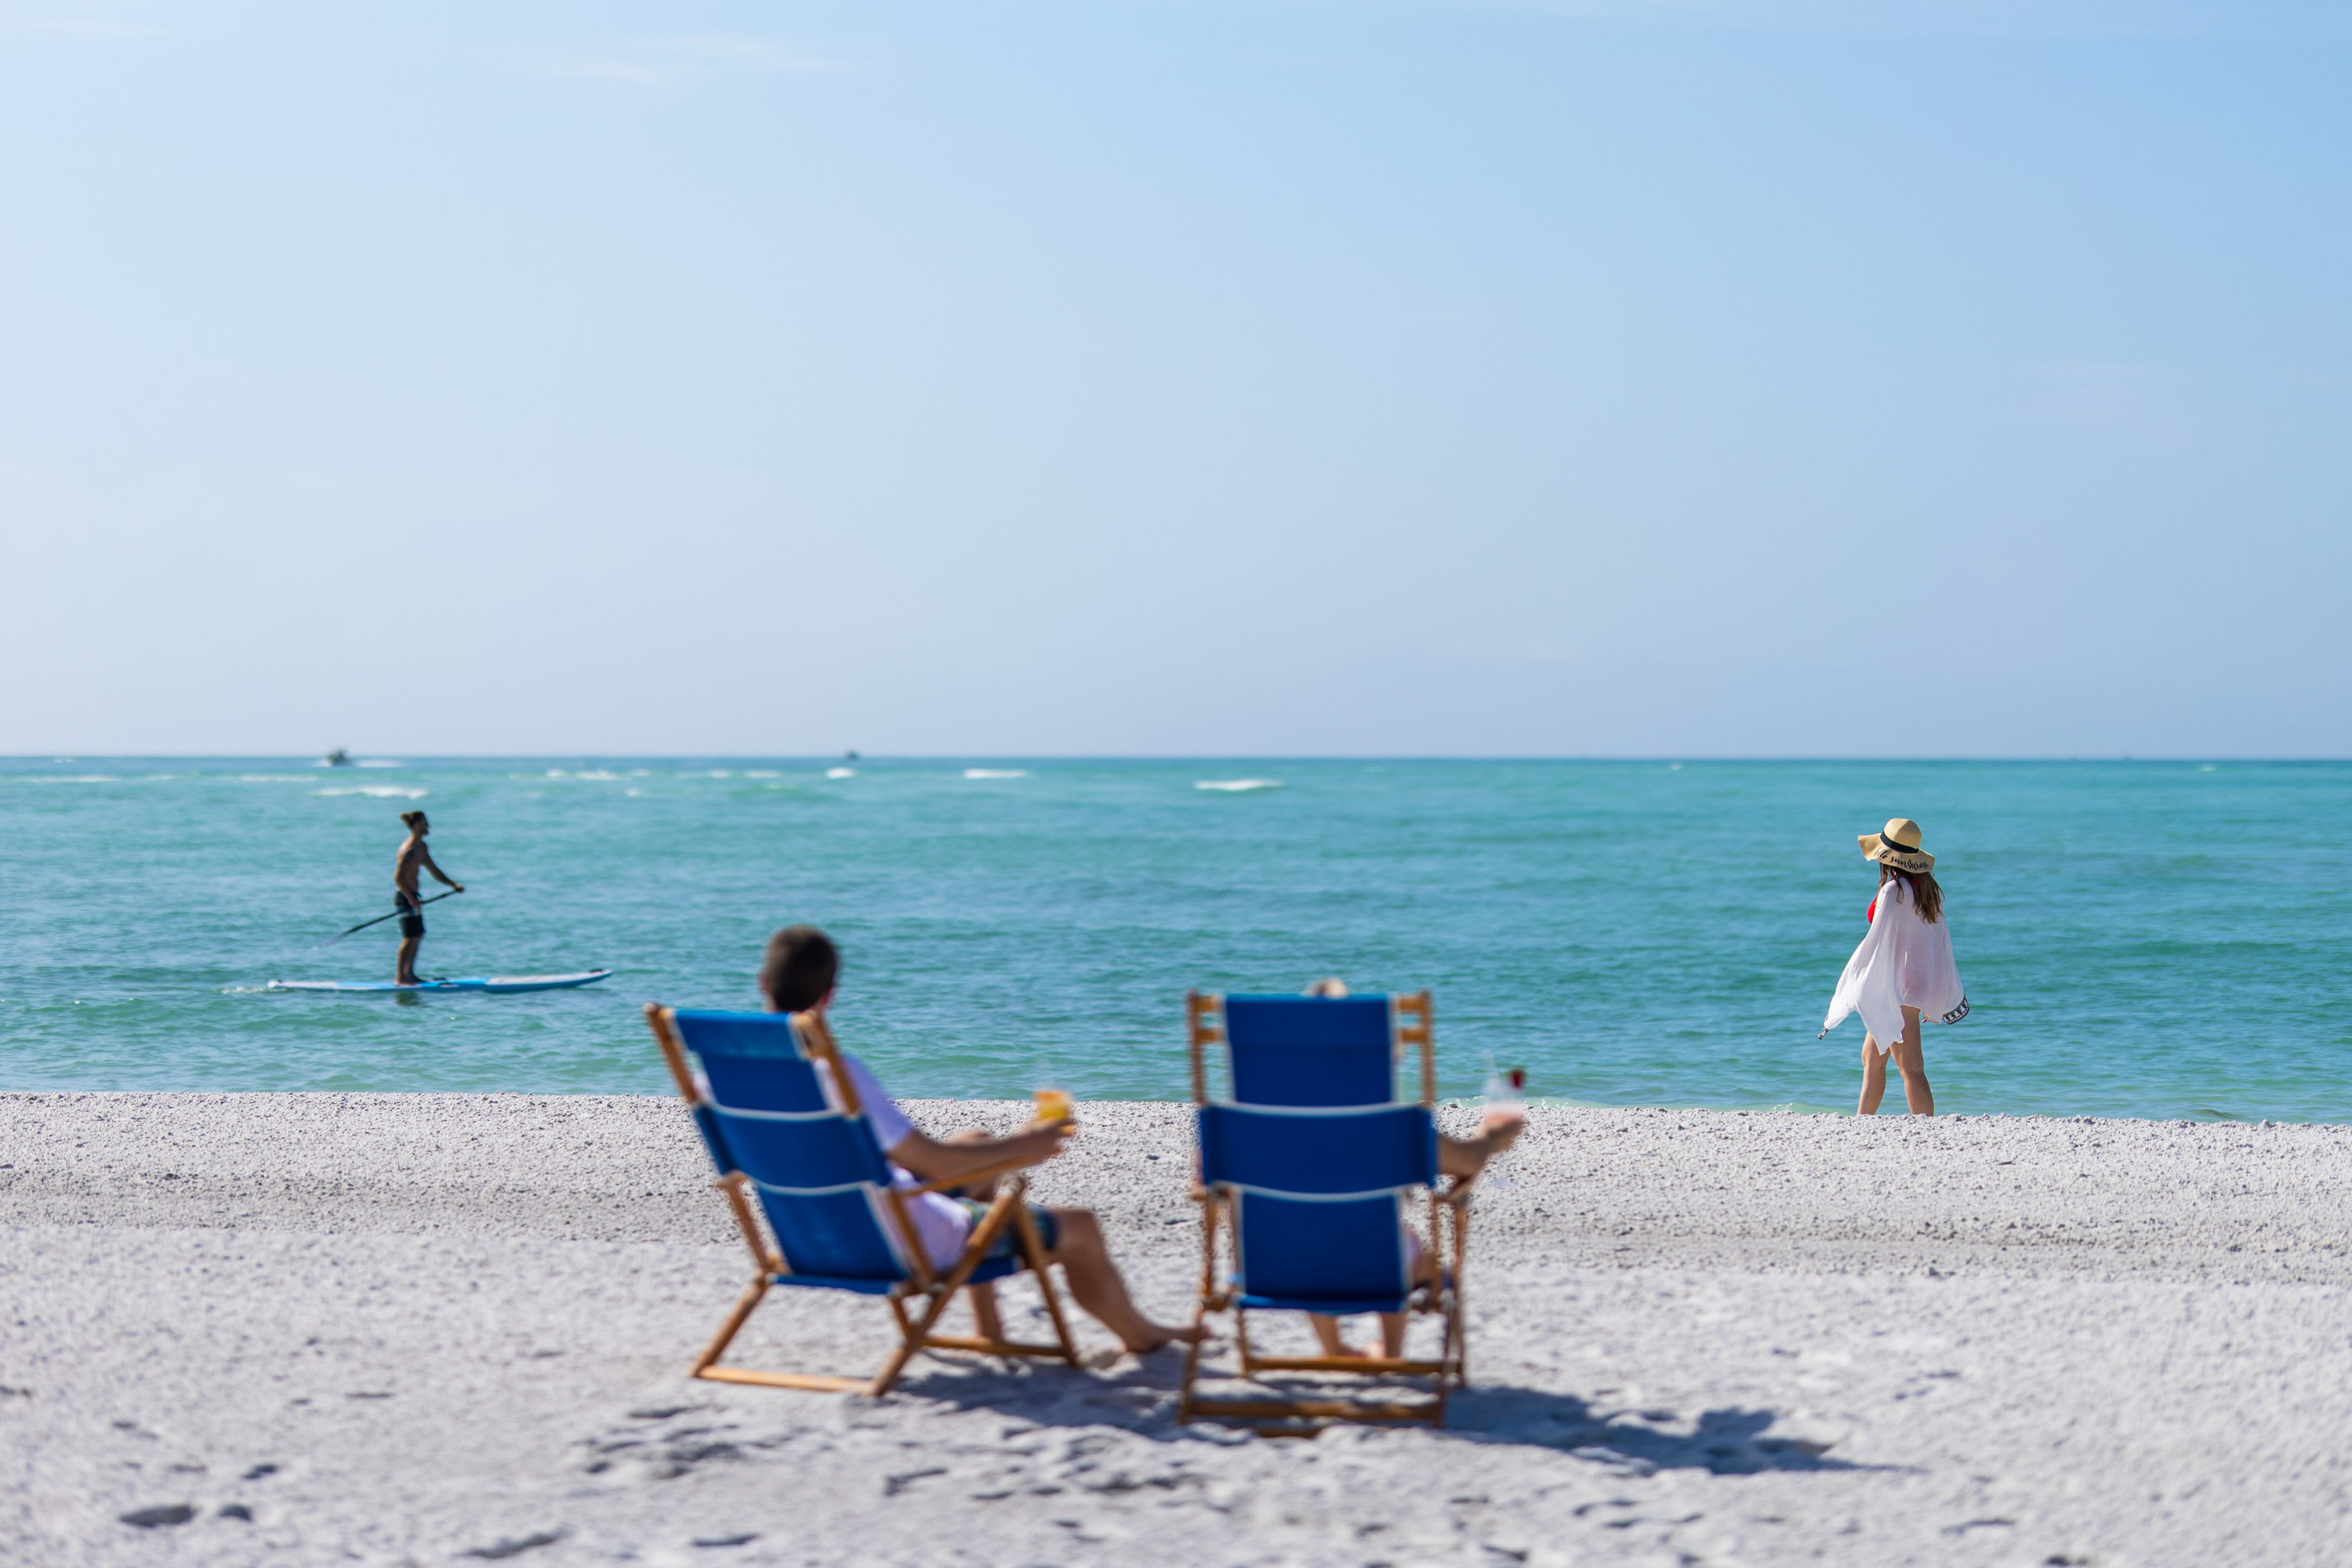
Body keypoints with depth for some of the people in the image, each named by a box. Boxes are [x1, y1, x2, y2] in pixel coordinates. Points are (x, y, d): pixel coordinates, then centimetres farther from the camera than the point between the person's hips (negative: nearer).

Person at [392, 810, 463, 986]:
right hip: (404, 896, -10)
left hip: (412, 896, 10)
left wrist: (453, 885, 13)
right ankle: (400, 977, -4)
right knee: (410, 938, -8)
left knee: (418, 936, 13)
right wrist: (411, 900, -26)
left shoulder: (422, 847, 13)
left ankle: (409, 973, 21)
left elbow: (434, 870, 22)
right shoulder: (409, 849, -18)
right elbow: (398, 877, -23)